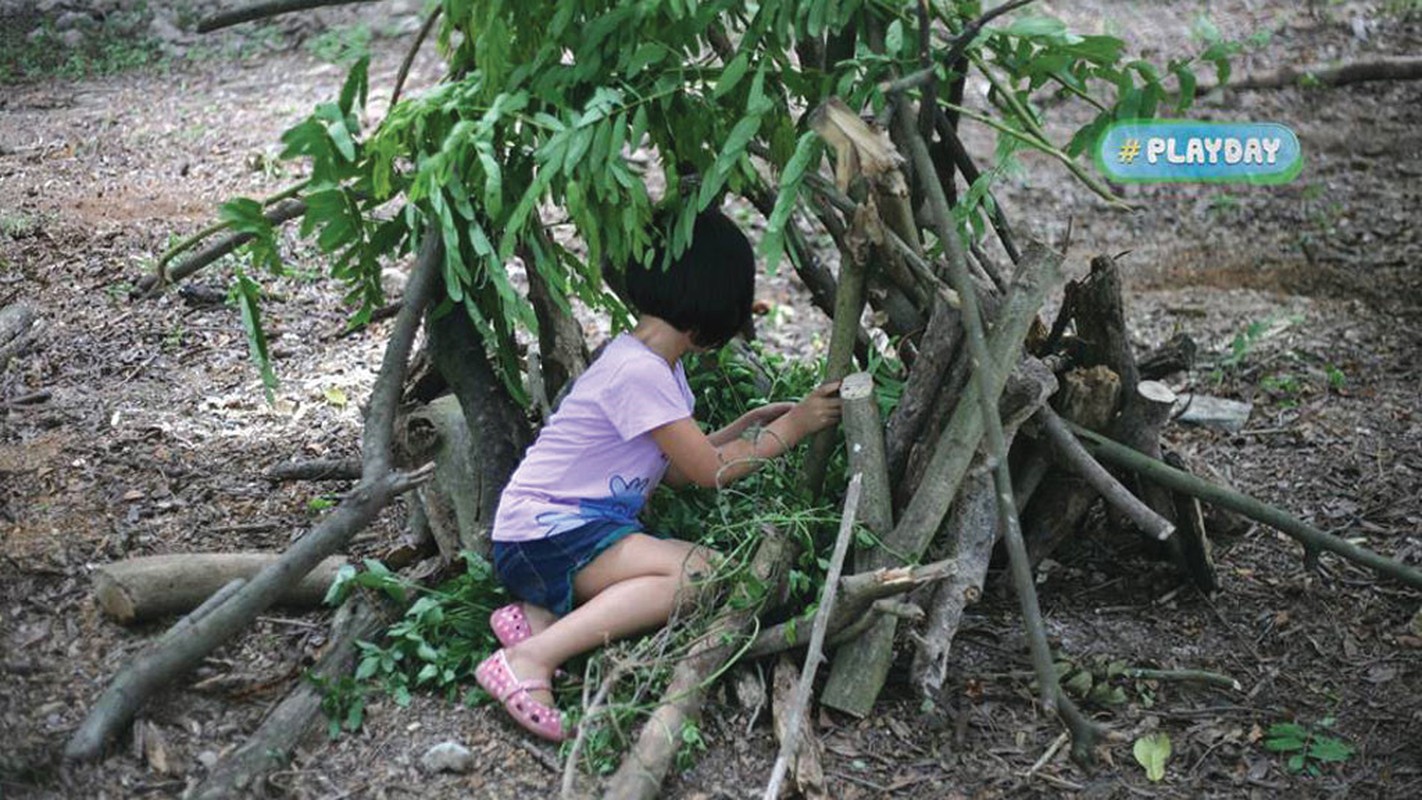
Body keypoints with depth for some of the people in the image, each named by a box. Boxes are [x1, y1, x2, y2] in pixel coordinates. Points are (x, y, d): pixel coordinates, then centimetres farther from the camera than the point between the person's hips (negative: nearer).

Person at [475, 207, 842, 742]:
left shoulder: (659, 367, 13)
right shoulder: (637, 371, -18)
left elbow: (677, 469, 18)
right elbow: (710, 470, -14)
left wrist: (750, 424, 12)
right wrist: (791, 426, -4)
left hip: (578, 527, 10)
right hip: (544, 533, -10)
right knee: (700, 573, -27)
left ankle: (542, 614, -7)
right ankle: (531, 658, -28)